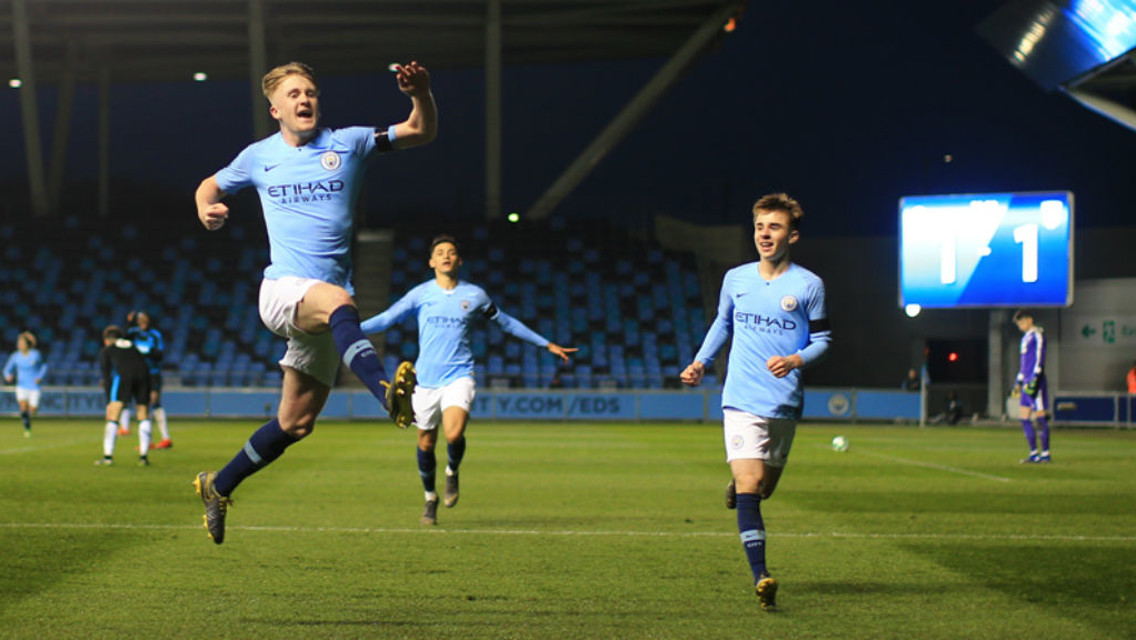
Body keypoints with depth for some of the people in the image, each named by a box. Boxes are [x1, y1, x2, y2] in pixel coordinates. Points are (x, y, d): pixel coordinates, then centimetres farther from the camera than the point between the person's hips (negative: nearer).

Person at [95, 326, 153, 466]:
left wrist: (109, 403, 12)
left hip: (123, 376, -3)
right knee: (144, 416, 13)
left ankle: (108, 455, -5)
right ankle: (143, 456, 6)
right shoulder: (133, 348, 34)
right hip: (142, 375, 3)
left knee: (113, 417, 1)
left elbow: (106, 375, 14)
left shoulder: (106, 351, 23)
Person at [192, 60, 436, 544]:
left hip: (326, 311, 3)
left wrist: (421, 94, -17)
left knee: (296, 423, 7)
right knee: (338, 301, -39)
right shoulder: (258, 157, 11)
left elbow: (421, 133, 4)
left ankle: (218, 486, 28)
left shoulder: (347, 144, 8)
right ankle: (389, 393, -64)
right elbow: (212, 185, 28)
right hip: (282, 290, -3)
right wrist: (206, 208, 5)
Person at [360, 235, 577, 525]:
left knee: (454, 434, -24)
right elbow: (386, 318, 5)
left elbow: (507, 323, 18)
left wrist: (546, 344, 21)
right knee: (426, 443, 5)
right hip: (426, 378, 1)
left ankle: (452, 471, 9)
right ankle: (430, 498, 30)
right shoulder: (420, 294, 5)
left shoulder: (475, 295, 6)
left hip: (459, 376, -1)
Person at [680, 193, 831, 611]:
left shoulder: (808, 285, -2)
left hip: (785, 403, 0)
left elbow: (822, 340, 3)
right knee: (749, 487, -15)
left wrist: (795, 360, -17)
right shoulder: (736, 278, 5)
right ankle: (761, 577, -18)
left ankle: (737, 486, 50)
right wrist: (701, 363, 11)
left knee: (765, 488, 14)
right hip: (741, 400, 0)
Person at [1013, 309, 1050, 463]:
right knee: (1024, 417, 7)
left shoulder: (1037, 335, -8)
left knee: (1039, 417, -6)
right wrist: (1019, 382, 26)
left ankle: (1045, 453, -2)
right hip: (1027, 383, 9)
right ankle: (1034, 452, 12)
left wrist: (1034, 381, -20)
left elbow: (1039, 360, -15)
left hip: (1036, 383, -9)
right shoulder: (1026, 337, 20)